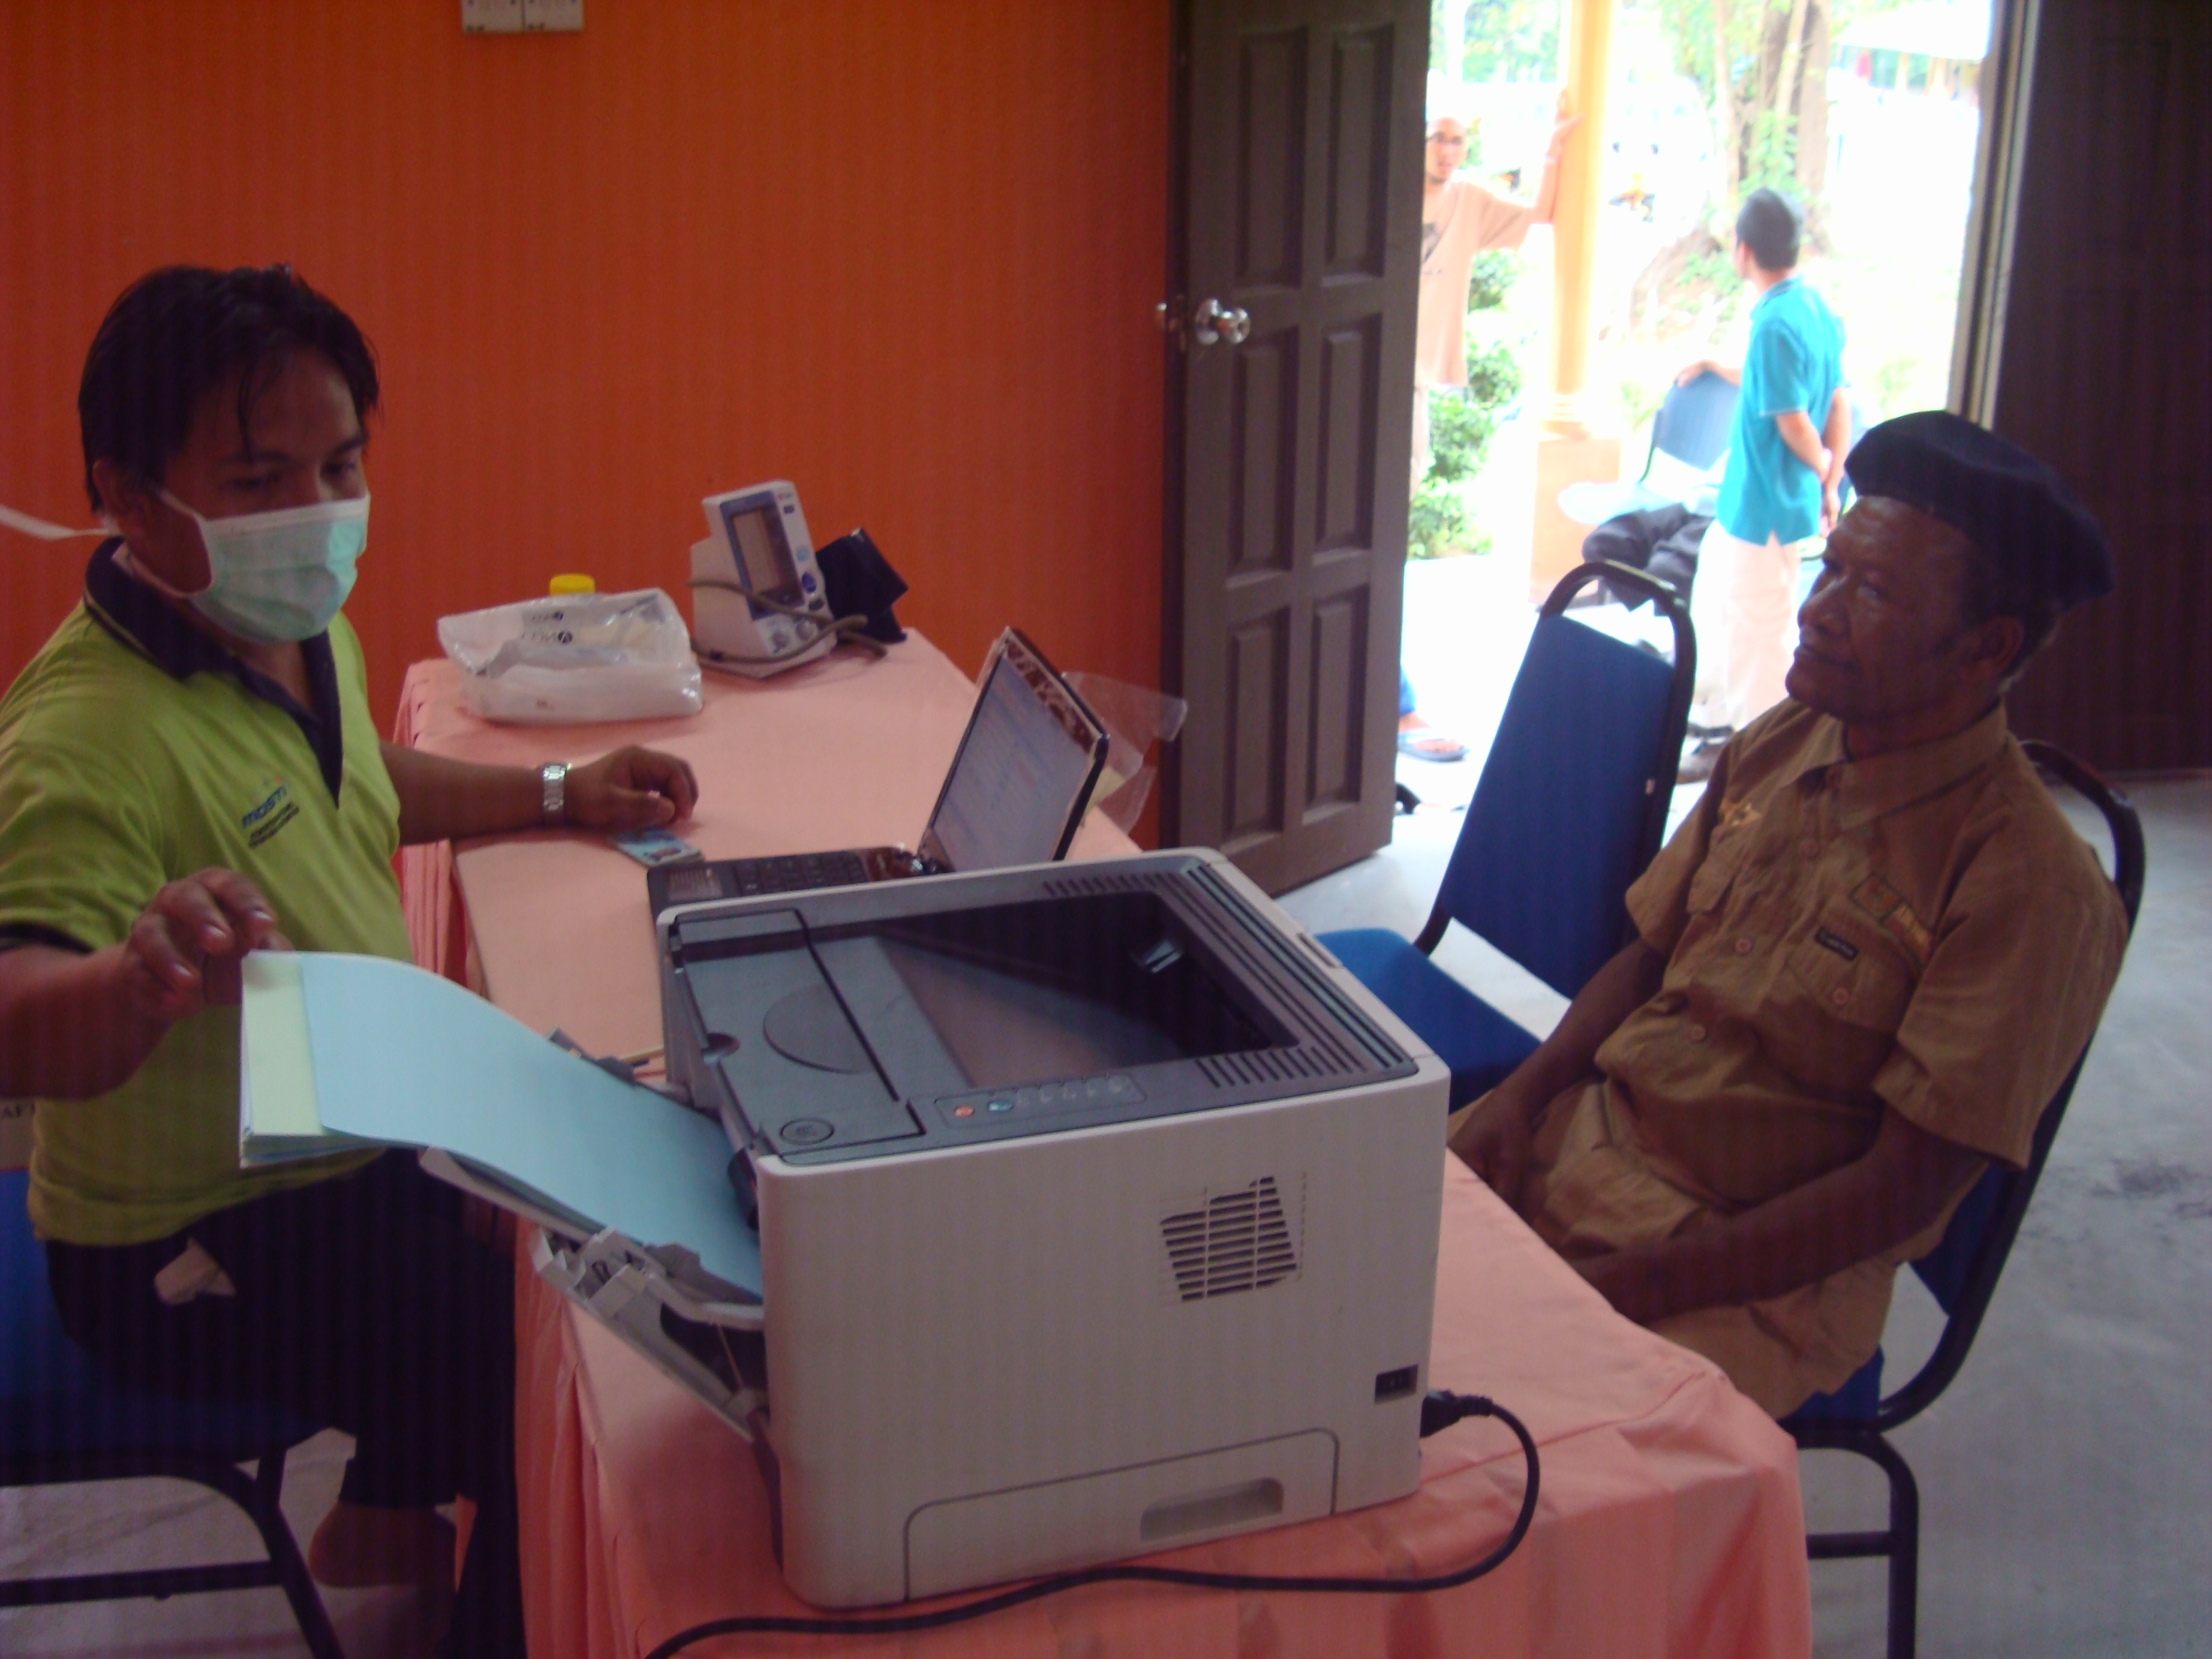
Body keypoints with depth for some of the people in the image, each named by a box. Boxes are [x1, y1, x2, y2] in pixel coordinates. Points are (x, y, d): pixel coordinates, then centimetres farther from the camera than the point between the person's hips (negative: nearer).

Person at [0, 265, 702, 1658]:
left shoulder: (302, 627, -1)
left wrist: (557, 796, 15)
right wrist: (141, 980, -64)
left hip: (355, 1142, 9)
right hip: (193, 1251, -9)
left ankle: (388, 1519, 32)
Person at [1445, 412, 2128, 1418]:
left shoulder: (2027, 883, -17)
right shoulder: (1780, 744, 4)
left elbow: (1906, 1186, -17)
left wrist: (1631, 1288, -20)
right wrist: (1523, 1095, -4)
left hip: (1767, 1267, -6)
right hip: (1590, 1138, 6)